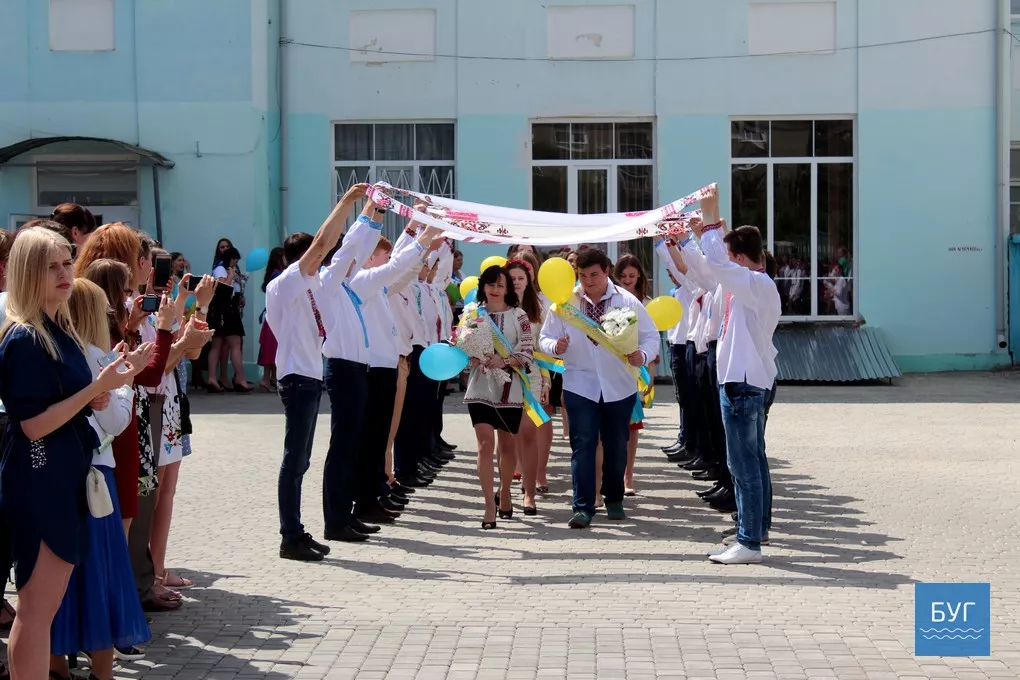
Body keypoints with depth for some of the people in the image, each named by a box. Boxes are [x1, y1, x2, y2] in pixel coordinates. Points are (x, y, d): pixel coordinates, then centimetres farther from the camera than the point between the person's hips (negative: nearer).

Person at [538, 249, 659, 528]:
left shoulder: (628, 302, -2)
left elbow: (651, 335, 2)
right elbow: (545, 337, 3)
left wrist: (642, 355, -20)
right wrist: (555, 346, -20)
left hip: (619, 386, 1)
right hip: (580, 385, -1)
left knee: (616, 446, 11)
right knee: (582, 446, -6)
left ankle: (614, 500, 30)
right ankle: (583, 507, -3)